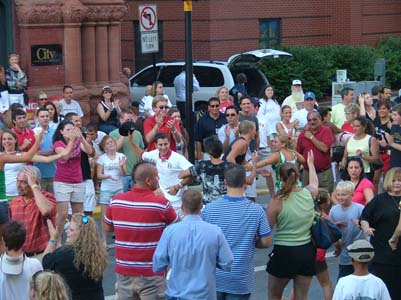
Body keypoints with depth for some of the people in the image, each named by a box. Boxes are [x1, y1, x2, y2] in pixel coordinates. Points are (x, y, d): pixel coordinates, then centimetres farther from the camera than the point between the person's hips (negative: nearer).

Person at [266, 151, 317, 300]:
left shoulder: (277, 201, -16)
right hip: (307, 251, 4)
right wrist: (310, 163, 41)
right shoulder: (309, 193, -2)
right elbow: (314, 182, 23)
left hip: (284, 252, -4)